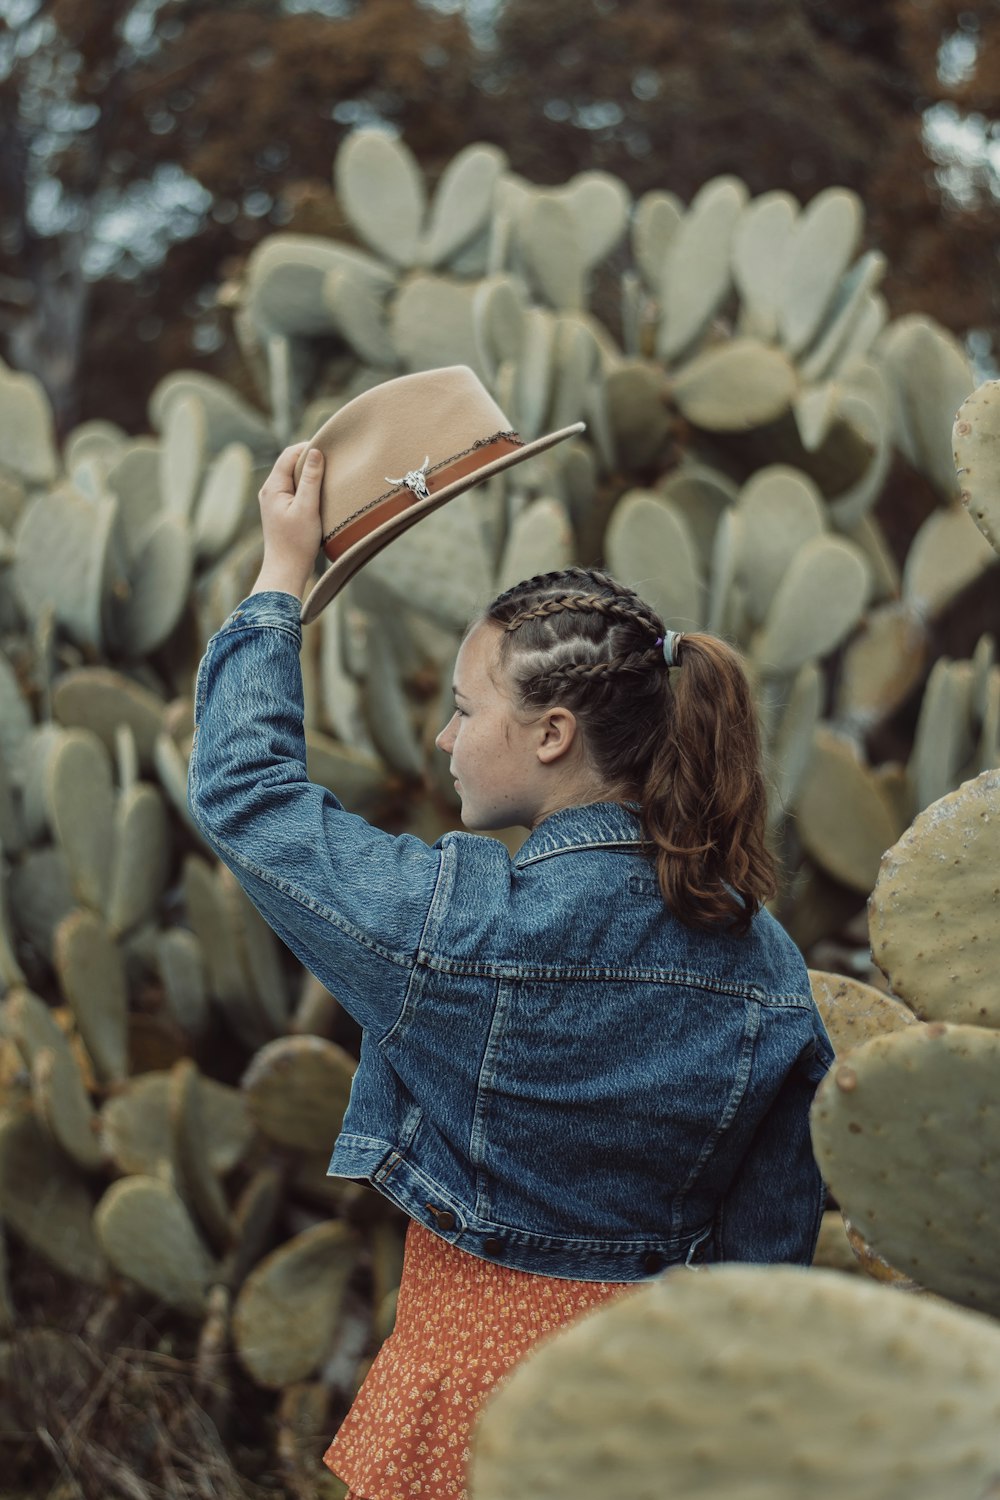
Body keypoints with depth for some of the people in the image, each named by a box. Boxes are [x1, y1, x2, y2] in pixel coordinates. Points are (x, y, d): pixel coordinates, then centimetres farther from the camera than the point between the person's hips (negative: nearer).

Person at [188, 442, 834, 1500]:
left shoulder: (462, 921, -20)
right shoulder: (769, 962, -5)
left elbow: (241, 787, -5)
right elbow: (771, 1240, 1)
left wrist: (282, 574, 5)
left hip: (484, 1372, -5)